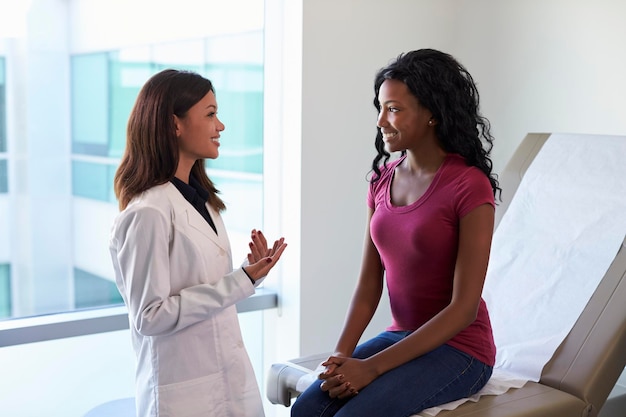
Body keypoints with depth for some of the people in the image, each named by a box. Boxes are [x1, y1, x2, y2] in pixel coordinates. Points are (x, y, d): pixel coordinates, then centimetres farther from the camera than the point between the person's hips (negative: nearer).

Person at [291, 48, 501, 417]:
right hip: (401, 337, 6)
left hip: (458, 348, -5)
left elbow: (464, 308, -18)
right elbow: (369, 284, 4)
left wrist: (372, 367, -20)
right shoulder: (383, 180, 5)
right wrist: (342, 355, -13)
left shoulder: (470, 187, -16)